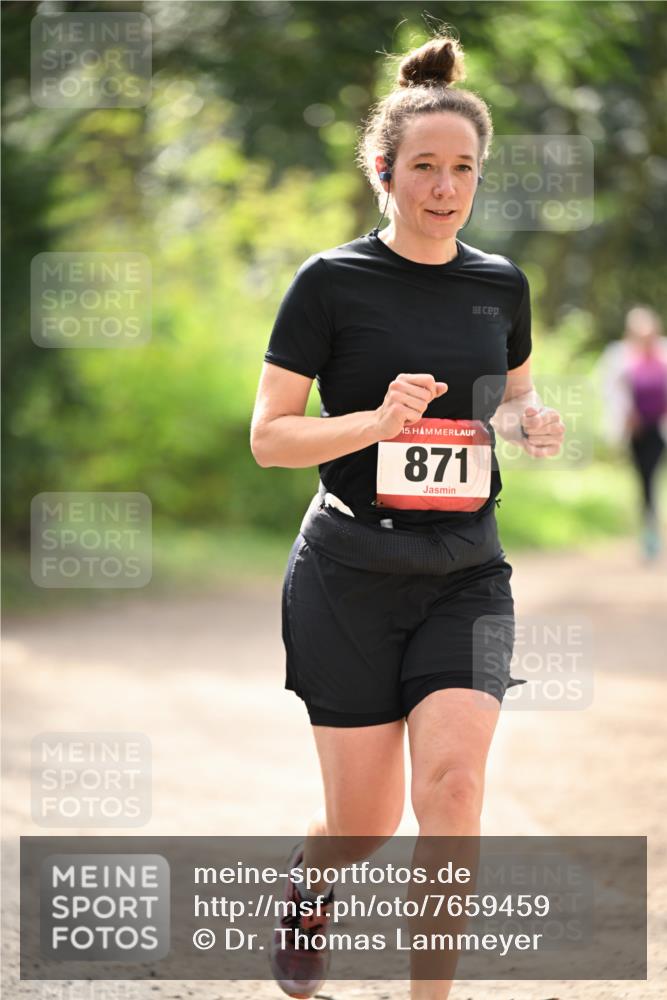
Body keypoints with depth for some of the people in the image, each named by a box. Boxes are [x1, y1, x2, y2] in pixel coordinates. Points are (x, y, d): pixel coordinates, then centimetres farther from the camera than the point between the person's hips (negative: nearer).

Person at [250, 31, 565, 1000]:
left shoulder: (502, 284, 7)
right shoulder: (332, 282, -6)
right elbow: (268, 435, -5)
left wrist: (532, 420, 0)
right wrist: (379, 420, -22)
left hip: (466, 576, 3)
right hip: (349, 577, -3)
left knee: (452, 784, -17)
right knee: (365, 825, 3)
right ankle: (306, 880, 40)